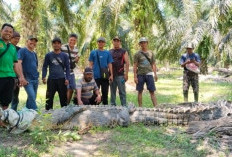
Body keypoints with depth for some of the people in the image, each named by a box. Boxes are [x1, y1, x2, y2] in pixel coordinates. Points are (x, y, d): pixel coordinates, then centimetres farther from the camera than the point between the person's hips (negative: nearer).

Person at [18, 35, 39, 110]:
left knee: (32, 98, 9)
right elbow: (18, 63, -13)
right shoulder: (22, 51, -3)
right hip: (27, 79, -7)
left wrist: (37, 76, 16)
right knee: (32, 96, -18)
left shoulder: (34, 54, 19)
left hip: (35, 79, 7)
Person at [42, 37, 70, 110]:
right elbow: (45, 67, 7)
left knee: (63, 98, 5)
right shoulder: (48, 55, 6)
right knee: (49, 98, 4)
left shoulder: (64, 55, 7)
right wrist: (43, 77, -7)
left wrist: (67, 78, -5)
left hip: (61, 79, 0)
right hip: (51, 79, 0)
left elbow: (67, 68, 7)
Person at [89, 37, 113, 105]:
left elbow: (109, 64, 7)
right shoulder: (93, 52, 5)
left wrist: (111, 75, 1)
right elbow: (91, 64, 5)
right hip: (96, 76, -1)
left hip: (105, 76, 1)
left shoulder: (107, 53, 9)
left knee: (105, 92, 7)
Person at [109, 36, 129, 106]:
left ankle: (124, 106, 4)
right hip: (112, 75, 3)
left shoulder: (124, 52, 4)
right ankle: (112, 105, 18)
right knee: (112, 91, 10)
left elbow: (127, 63, -2)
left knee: (122, 92, -2)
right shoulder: (109, 52, 13)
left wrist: (126, 74, -10)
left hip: (120, 75, -3)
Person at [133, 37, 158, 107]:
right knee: (140, 91, 4)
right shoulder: (137, 54, 3)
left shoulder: (151, 53, 10)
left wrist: (155, 74, 1)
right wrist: (135, 76, -6)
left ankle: (156, 106, -1)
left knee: (152, 91, -1)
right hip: (140, 74, -1)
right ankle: (140, 107, 12)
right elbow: (135, 66, 1)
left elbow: (153, 64, 11)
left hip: (149, 74, 1)